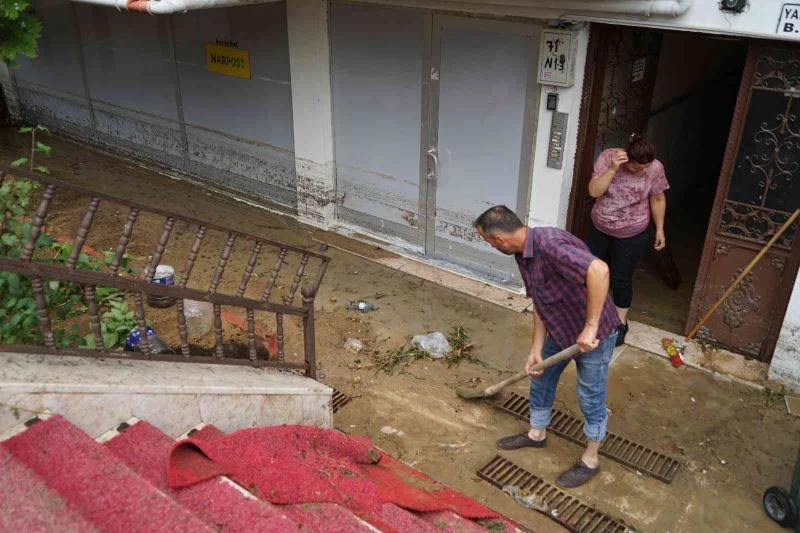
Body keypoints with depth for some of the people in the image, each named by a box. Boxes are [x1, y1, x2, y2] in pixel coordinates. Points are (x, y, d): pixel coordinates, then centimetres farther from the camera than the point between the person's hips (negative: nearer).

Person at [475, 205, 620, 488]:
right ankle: (537, 434, 46)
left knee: (590, 397, 9)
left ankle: (590, 460, 31)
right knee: (541, 379, 22)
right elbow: (540, 303, 4)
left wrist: (590, 327, -41)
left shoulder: (550, 245, -34)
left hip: (594, 334, -9)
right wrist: (536, 348, 2)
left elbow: (599, 270, -47)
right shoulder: (523, 255, -4)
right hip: (560, 331, 9)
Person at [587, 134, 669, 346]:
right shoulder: (607, 157, -19)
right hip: (599, 228, 2)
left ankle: (621, 323, 28)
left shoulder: (655, 168, -18)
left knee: (621, 278, 7)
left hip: (631, 235, -2)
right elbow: (594, 191, -24)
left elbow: (658, 200, -4)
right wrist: (613, 169, -35)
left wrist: (659, 230, 1)